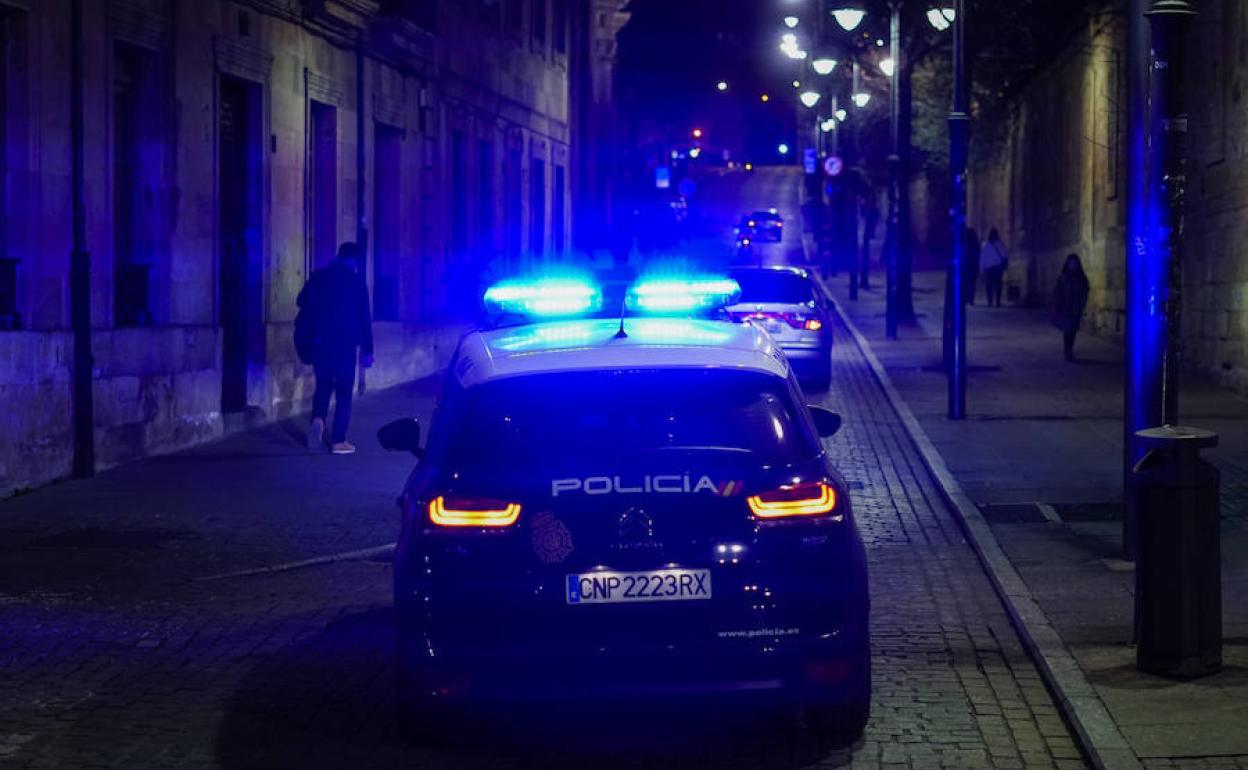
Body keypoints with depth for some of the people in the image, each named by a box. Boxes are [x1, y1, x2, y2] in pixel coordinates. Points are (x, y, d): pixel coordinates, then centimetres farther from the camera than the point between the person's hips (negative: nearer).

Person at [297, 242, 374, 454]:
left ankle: (318, 419, -13)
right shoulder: (356, 282, -5)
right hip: (345, 345, -3)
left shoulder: (319, 278, 3)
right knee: (343, 393, 4)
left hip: (320, 343, 3)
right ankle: (338, 441, 1)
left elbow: (303, 302, 5)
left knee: (323, 386, 16)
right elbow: (364, 319, -4)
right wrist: (367, 350, 0)